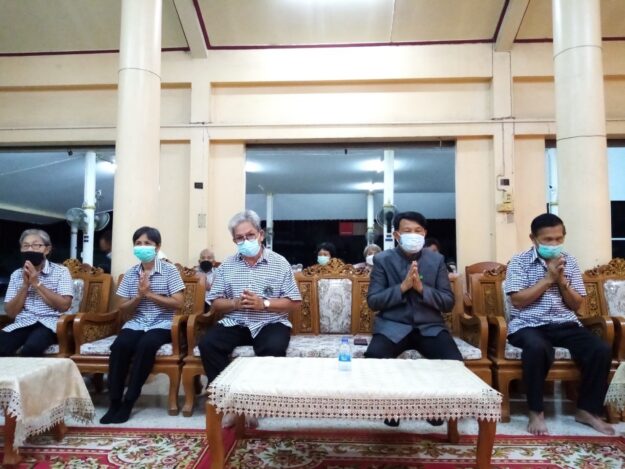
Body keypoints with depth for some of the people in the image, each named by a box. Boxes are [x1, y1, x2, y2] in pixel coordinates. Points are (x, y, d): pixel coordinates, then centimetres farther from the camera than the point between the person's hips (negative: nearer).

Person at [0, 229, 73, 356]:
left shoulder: (61, 271, 3)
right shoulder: (16, 275, 14)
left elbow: (64, 306, -8)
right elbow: (10, 312, 8)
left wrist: (36, 283, -8)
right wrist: (25, 285, -4)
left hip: (49, 323, -3)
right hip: (22, 323, 3)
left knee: (31, 347, -33)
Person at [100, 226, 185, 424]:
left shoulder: (169, 270, -1)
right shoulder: (130, 273, 10)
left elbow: (178, 304, -9)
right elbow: (123, 310, 9)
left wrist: (150, 293, -14)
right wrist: (139, 296, -11)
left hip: (162, 325, -3)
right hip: (136, 324, 3)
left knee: (146, 345, -33)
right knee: (120, 345, -27)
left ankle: (129, 401, -18)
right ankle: (114, 401, -15)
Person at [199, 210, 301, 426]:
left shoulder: (279, 263, 1)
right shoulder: (226, 266, 9)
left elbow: (294, 303, -2)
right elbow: (215, 304, 9)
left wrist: (264, 303, -15)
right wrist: (235, 303, -12)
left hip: (270, 323, -2)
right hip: (235, 323, 3)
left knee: (274, 348, -33)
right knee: (207, 343, -23)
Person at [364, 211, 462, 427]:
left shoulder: (437, 260, 5)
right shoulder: (382, 260, 0)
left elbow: (448, 302, 1)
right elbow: (373, 301, -5)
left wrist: (422, 288, -16)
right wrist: (402, 287, -19)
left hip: (430, 326, 2)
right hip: (392, 326, -1)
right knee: (372, 359, -29)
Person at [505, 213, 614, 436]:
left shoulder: (569, 261, 11)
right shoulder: (519, 262, -3)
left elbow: (577, 305, 10)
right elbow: (518, 300, -12)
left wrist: (562, 280, -8)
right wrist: (548, 278, -12)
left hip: (564, 324, 5)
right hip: (528, 325, -5)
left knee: (602, 350, -19)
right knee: (537, 348, -37)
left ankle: (587, 410, 2)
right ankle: (536, 412, -17)